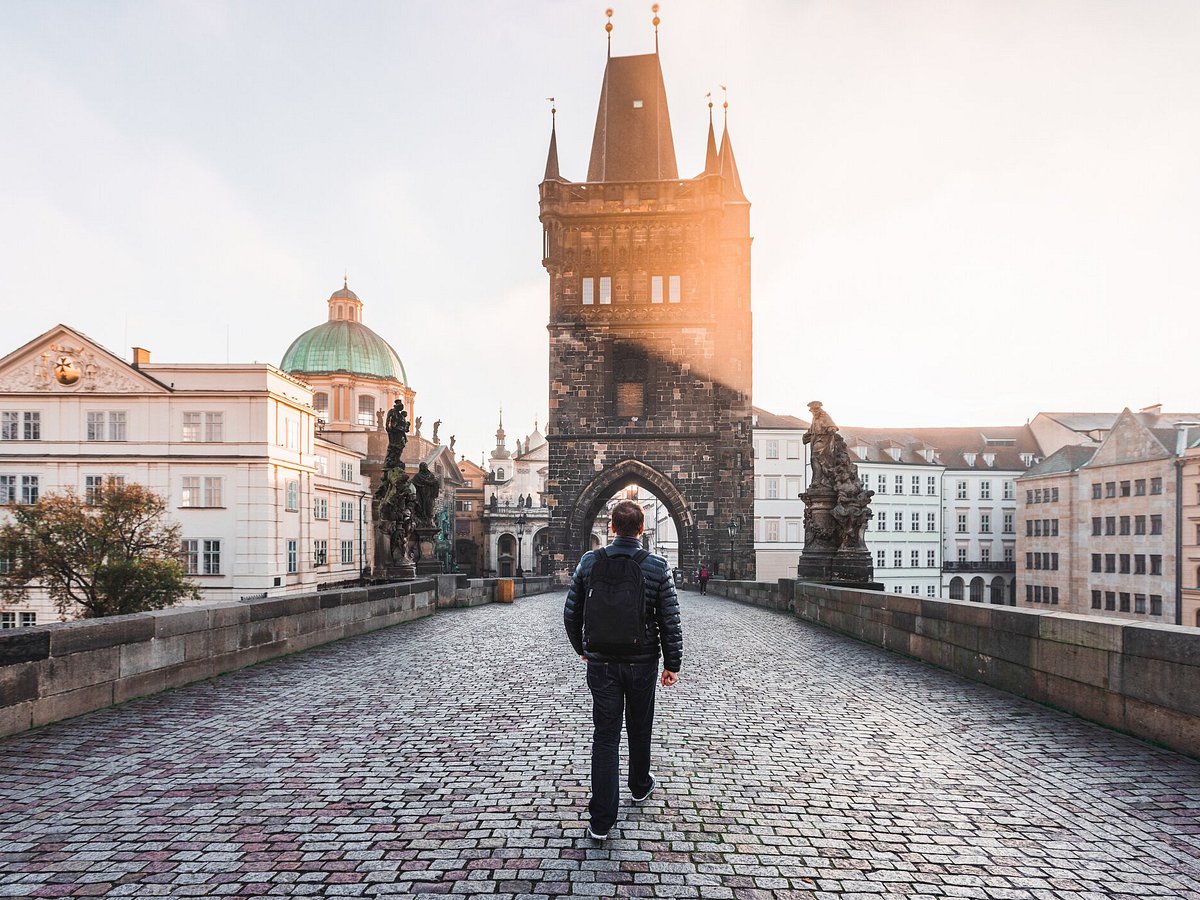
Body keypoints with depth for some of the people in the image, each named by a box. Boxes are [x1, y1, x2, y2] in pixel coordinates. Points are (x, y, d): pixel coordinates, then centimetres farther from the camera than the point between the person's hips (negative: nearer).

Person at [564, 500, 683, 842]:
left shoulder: (589, 561, -5)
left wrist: (582, 648, 17)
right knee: (640, 729, 21)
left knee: (605, 736, 4)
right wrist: (672, 663, 3)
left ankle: (601, 820, 1)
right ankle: (640, 786, 44)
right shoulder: (657, 566, -10)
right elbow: (670, 621, -8)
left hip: (601, 663, 0)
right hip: (642, 662, 0)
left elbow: (571, 613, 1)